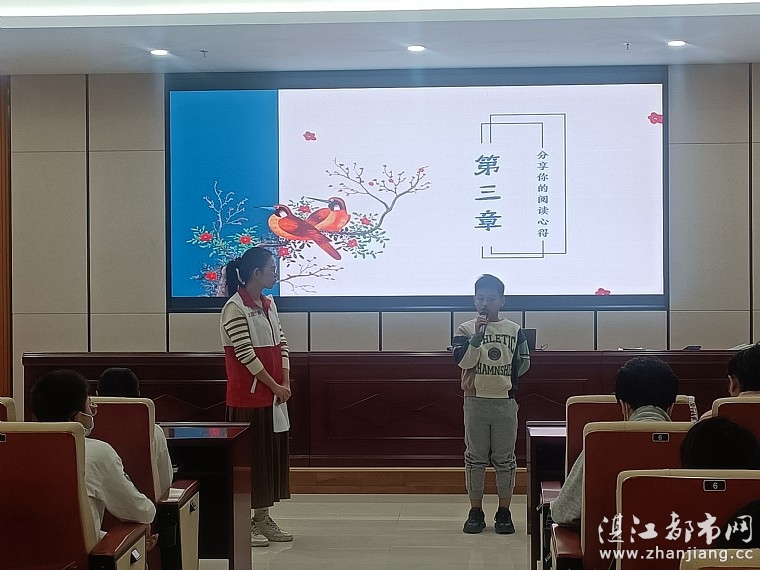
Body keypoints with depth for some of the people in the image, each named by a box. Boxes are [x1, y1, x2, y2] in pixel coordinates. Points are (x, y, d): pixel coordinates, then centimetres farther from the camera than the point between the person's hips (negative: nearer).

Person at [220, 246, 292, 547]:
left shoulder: (269, 304, 11)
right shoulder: (235, 308, -15)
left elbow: (281, 344, 11)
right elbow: (246, 354, -18)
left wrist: (286, 383, -1)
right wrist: (275, 386, -14)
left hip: (274, 395, 8)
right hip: (248, 397, -8)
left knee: (274, 453, 11)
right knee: (249, 456, -2)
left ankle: (263, 517, 22)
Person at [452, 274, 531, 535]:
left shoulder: (514, 330, 4)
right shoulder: (466, 329, 0)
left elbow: (523, 362, 9)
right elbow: (463, 360, -13)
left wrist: (506, 378, -2)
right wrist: (477, 336, -20)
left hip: (505, 401, 1)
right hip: (475, 401, -1)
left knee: (505, 458, 6)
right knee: (475, 458, 6)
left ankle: (504, 512, 15)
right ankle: (475, 512, 14)